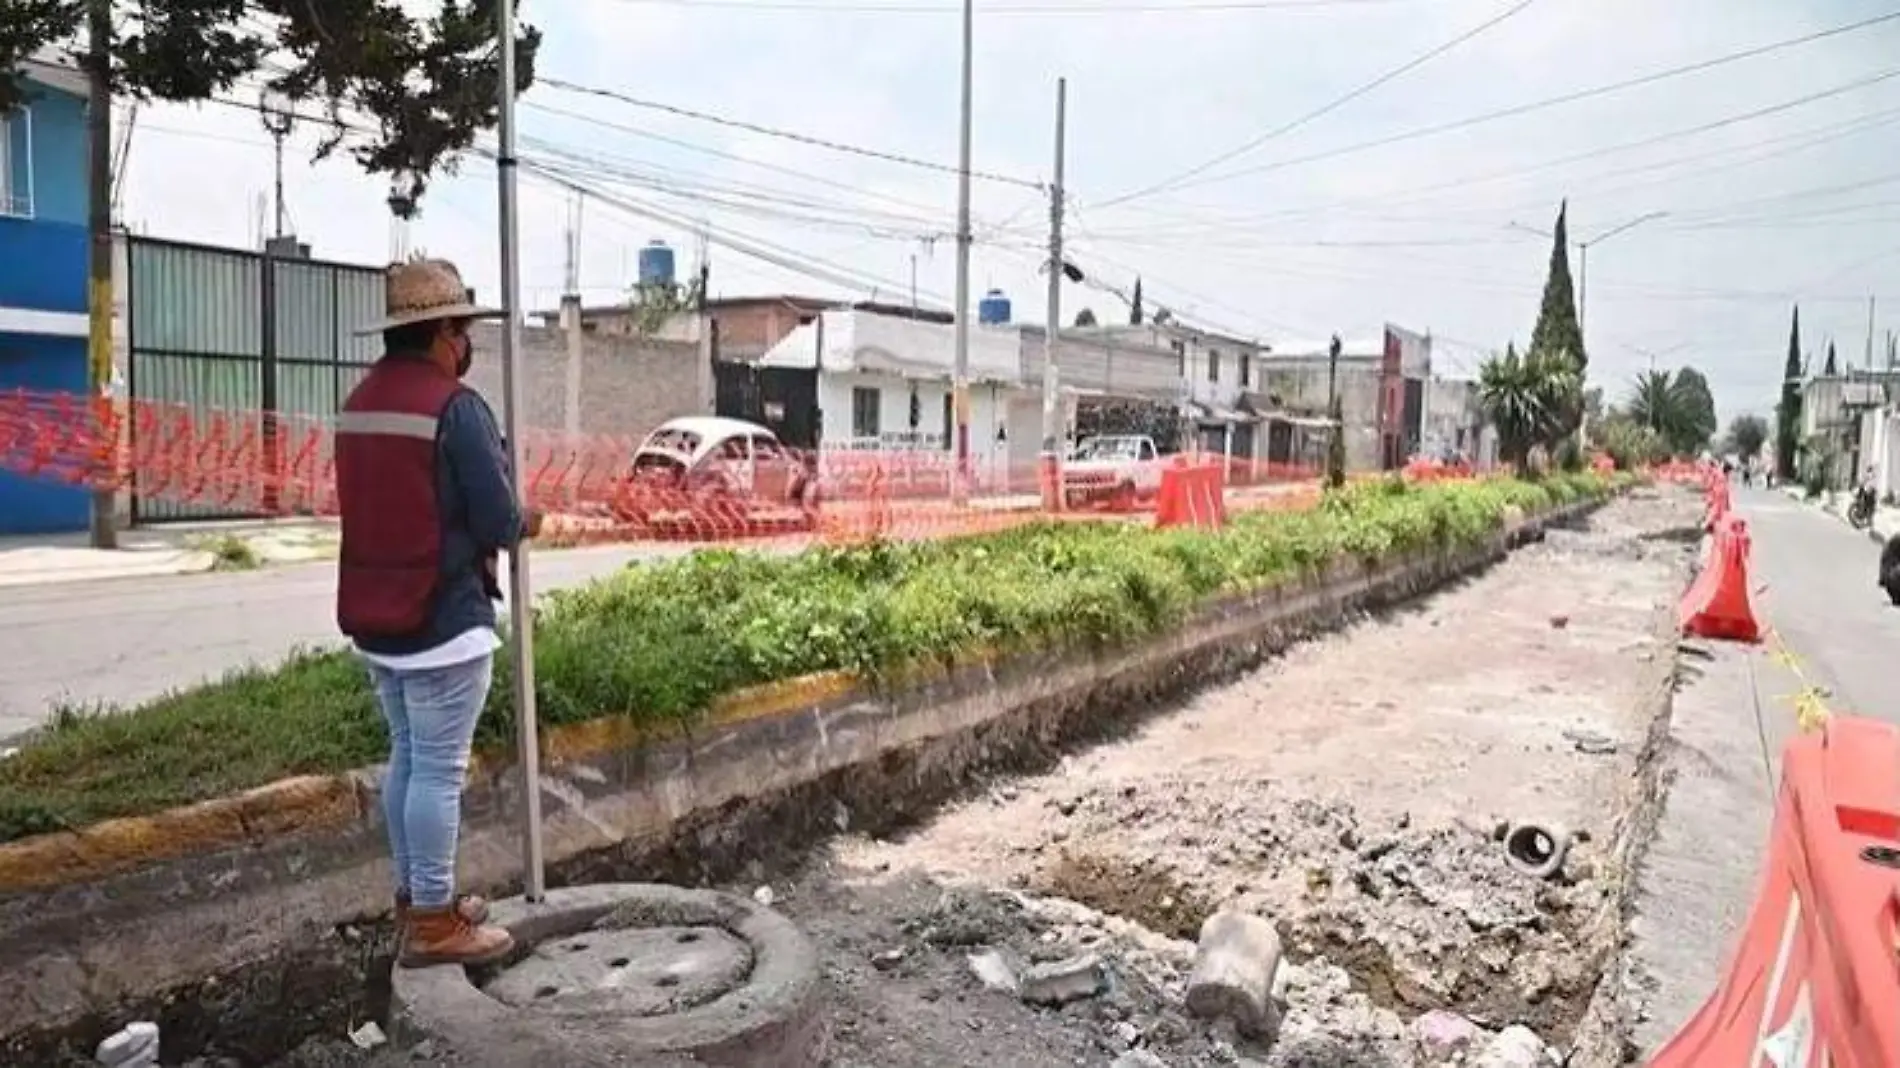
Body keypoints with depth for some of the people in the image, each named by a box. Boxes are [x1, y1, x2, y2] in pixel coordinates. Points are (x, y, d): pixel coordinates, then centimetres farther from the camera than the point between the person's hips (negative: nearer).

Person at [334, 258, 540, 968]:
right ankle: (432, 923, 10)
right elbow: (499, 522, -18)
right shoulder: (455, 406, -17)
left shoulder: (358, 404, 10)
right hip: (444, 620, -8)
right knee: (439, 770, 0)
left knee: (406, 758, 18)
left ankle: (415, 897, 30)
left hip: (375, 618, 9)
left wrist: (498, 524, 10)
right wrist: (524, 524, 5)